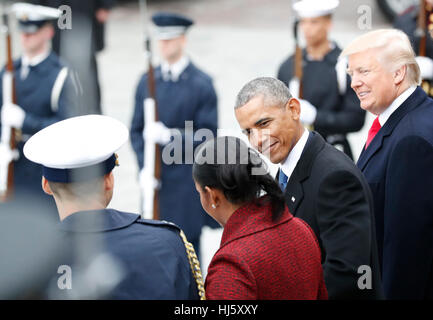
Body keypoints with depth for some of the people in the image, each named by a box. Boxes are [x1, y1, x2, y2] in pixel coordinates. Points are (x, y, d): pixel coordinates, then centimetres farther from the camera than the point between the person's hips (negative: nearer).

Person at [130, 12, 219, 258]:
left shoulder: (201, 84, -5)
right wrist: (144, 168, -4)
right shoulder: (148, 81, 8)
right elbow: (137, 130, 10)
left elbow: (207, 135, -7)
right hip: (155, 178, 4)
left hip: (188, 181, -4)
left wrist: (170, 136, -22)